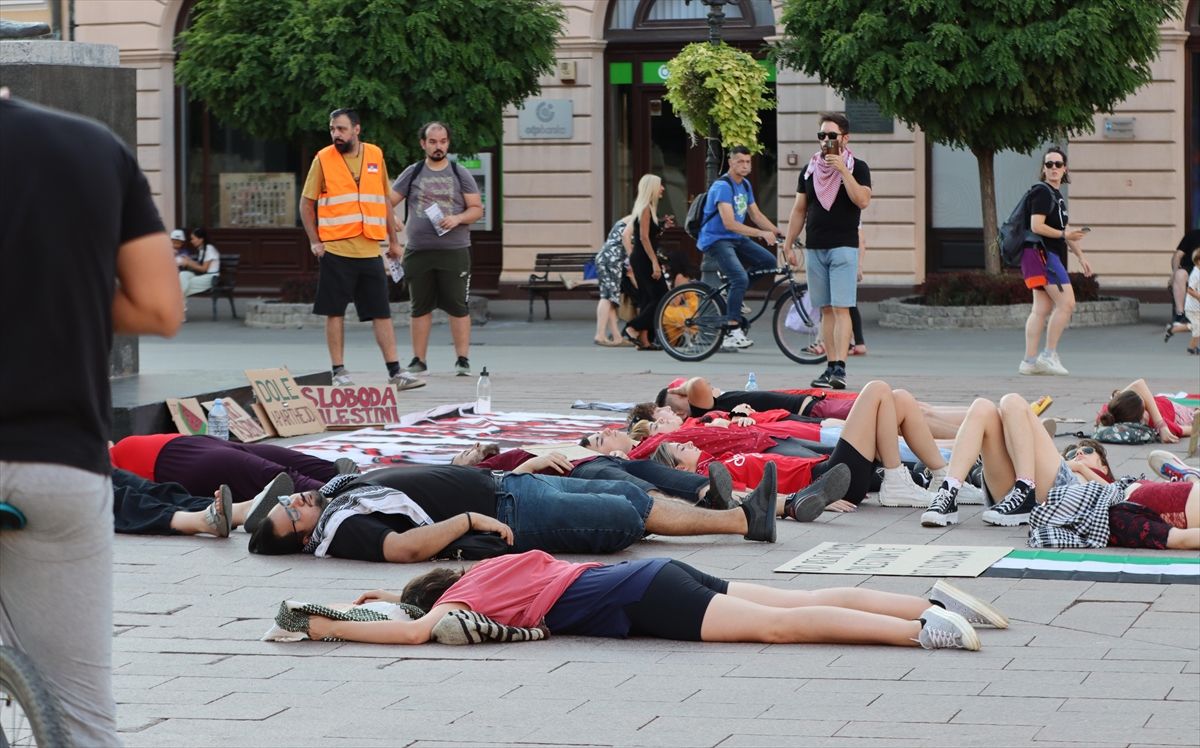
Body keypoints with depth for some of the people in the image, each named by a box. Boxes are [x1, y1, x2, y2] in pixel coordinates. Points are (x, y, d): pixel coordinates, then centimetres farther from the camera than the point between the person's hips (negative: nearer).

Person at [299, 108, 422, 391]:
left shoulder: (375, 155, 7)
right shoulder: (323, 159, -2)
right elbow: (306, 202, 2)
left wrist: (393, 240, 14)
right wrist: (314, 241, -7)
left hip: (370, 250, 3)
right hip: (335, 250, -3)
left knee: (382, 312, 2)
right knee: (335, 312, 0)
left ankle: (395, 373, 4)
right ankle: (338, 372, 7)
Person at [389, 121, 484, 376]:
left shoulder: (460, 175, 7)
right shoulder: (412, 174, 9)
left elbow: (477, 209, 6)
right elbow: (387, 203, 11)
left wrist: (457, 219, -12)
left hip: (454, 250, -1)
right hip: (418, 250, 2)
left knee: (458, 306, -4)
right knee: (421, 307, 5)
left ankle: (462, 359, 0)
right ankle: (419, 360, 11)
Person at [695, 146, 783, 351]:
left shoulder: (745, 185, 11)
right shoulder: (723, 186, -18)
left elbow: (756, 216, 15)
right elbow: (729, 223, -26)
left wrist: (779, 233, 1)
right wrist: (762, 234, -30)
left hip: (735, 239, 9)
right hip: (716, 240, -9)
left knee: (768, 261, -5)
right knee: (740, 279, -25)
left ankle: (733, 297, 6)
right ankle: (733, 333, -24)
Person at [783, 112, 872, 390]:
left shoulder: (857, 167, 1)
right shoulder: (810, 170, 14)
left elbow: (863, 201, -15)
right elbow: (799, 211, 17)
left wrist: (843, 170, -17)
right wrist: (788, 246, 12)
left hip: (843, 247, -5)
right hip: (814, 249, 5)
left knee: (841, 309, -13)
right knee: (826, 310, 6)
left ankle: (840, 368, -20)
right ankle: (831, 367, 8)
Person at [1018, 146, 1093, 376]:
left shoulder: (1056, 195, 22)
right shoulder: (1042, 193, -10)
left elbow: (1066, 231, 29)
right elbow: (1037, 226, -19)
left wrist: (1081, 257, 27)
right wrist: (1063, 234, -17)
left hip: (1050, 256, 10)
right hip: (1041, 253, -10)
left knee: (1041, 309, 7)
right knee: (1066, 303, -13)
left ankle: (1029, 361, 5)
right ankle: (1048, 355, -10)